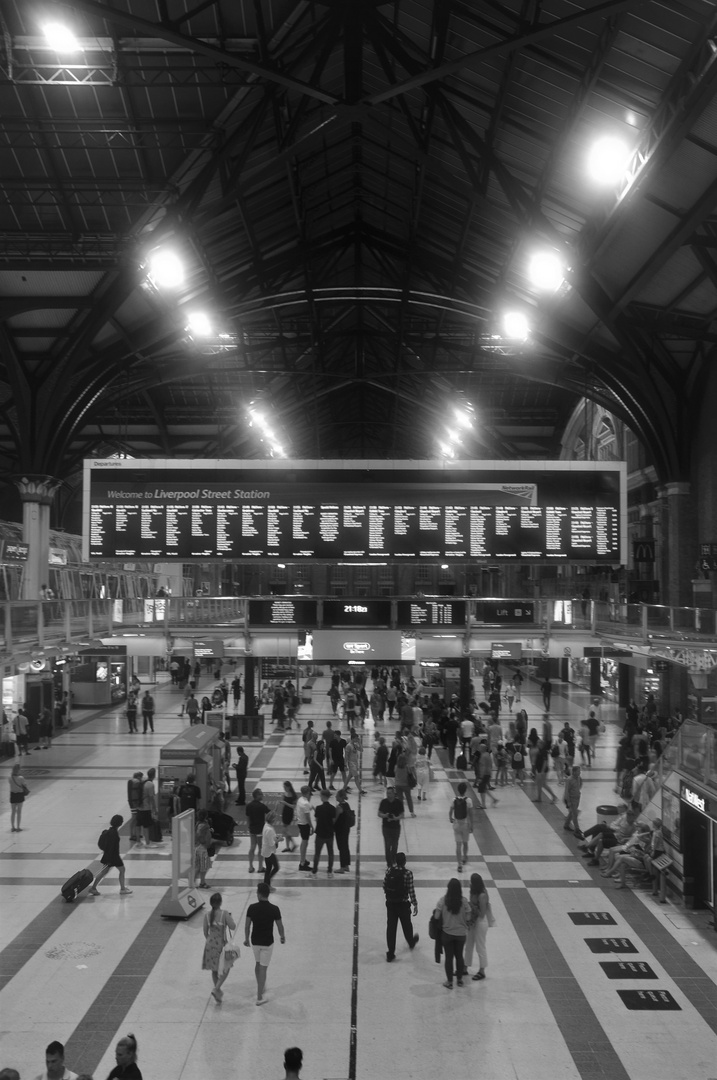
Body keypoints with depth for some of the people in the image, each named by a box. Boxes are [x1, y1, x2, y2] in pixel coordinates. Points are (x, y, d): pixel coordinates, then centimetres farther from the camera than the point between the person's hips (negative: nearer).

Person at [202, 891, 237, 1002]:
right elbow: (233, 927, -15)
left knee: (215, 970, 19)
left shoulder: (207, 915, -5)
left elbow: (205, 932, 3)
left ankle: (218, 993, 29)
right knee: (225, 968, 13)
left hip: (210, 944, 4)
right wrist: (230, 917, 1)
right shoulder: (224, 914, -17)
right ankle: (216, 989, -3)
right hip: (221, 945, -4)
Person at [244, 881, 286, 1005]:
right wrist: (282, 937, 13)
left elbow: (247, 925, -4)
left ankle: (261, 987, 40)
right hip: (268, 943, -2)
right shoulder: (274, 909, -17)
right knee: (263, 968, 5)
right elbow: (280, 926, -6)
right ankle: (259, 997, 7)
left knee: (258, 964, 25)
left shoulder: (252, 908, -13)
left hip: (255, 941, 2)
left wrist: (246, 939, 12)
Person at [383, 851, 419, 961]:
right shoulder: (407, 873, -18)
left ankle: (390, 953, 7)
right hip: (403, 904, -2)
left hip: (390, 903, 2)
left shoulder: (389, 871, -6)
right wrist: (415, 905, -6)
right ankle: (411, 942, 48)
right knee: (406, 925, 22)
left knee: (391, 927, 7)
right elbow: (411, 890, -16)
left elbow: (384, 886, 2)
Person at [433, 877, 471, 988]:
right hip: (461, 933, 1)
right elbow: (468, 918, -8)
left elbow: (436, 916, -13)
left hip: (447, 933, -1)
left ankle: (449, 981, 19)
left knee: (448, 957, 11)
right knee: (459, 956, 19)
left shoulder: (443, 900, -15)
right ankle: (460, 979, 31)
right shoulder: (464, 901, -12)